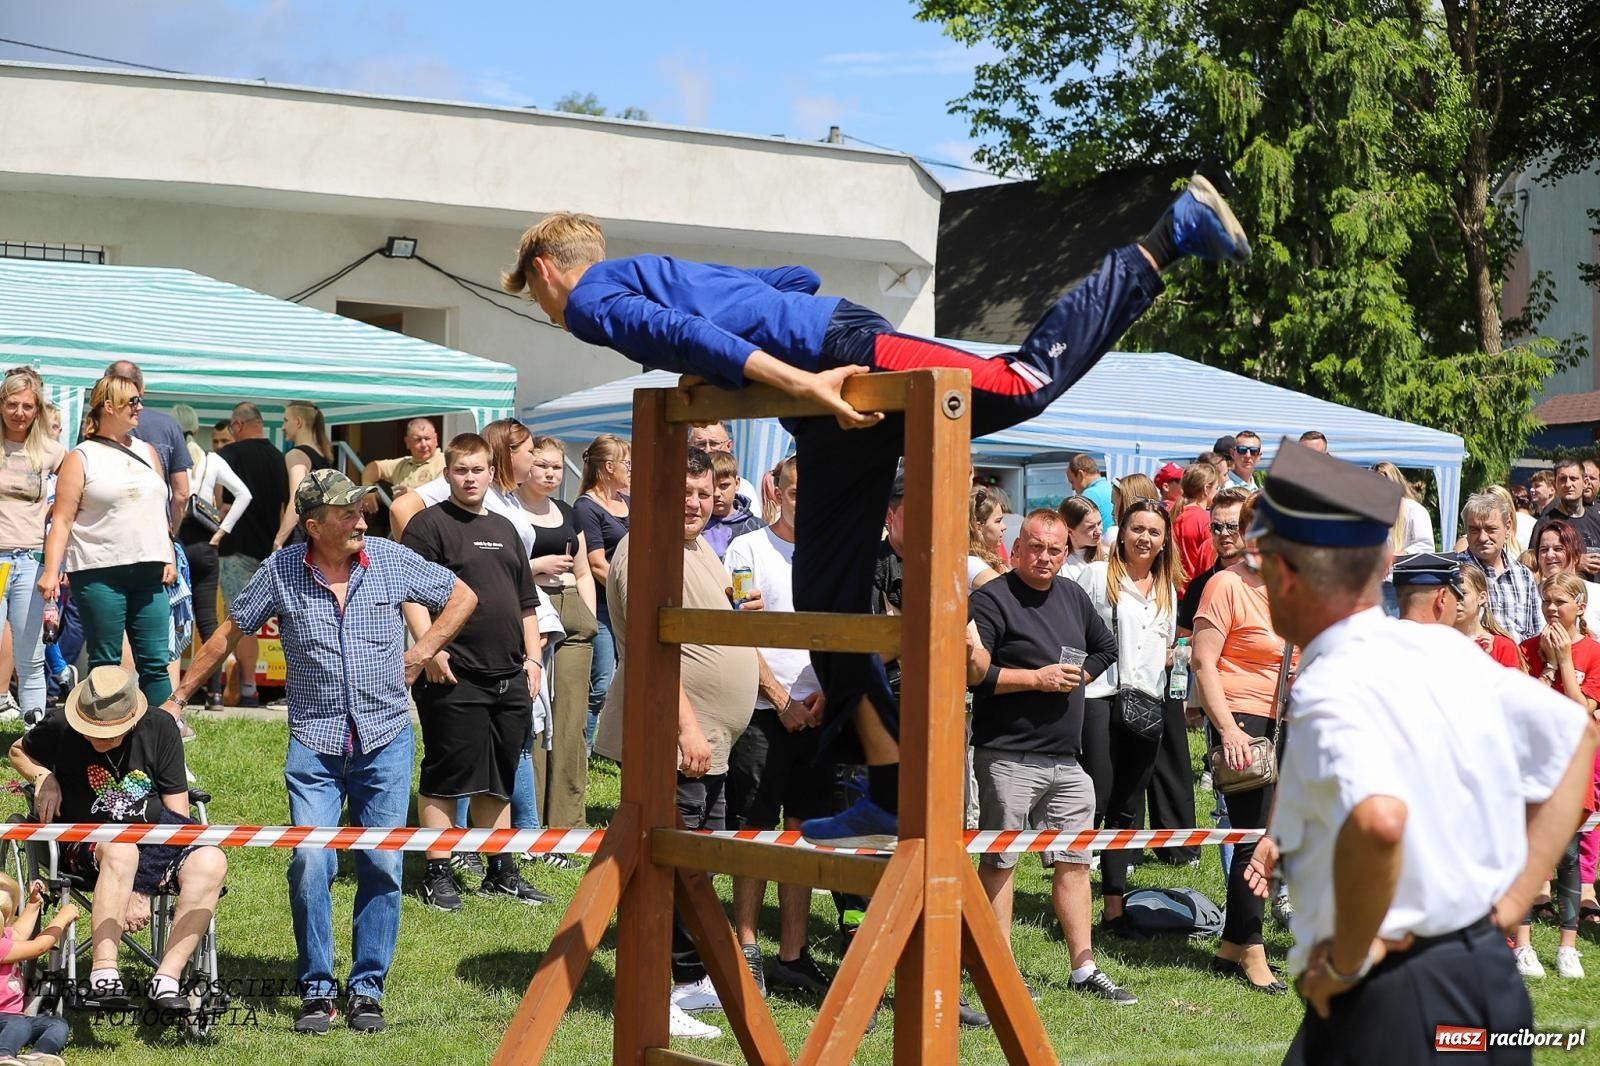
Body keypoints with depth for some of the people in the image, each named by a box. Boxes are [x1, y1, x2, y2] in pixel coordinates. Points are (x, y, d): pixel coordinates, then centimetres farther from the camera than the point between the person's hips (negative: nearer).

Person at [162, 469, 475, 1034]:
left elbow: (462, 596, 12)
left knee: (382, 866, 0)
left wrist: (422, 651, 3)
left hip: (386, 740, 1)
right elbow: (229, 632, 8)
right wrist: (178, 697, 10)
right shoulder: (281, 572, -3)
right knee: (310, 862, -10)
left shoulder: (393, 561, -1)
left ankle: (367, 989, 12)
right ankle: (315, 990, 3)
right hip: (314, 741, -1)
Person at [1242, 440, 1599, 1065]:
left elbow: (1378, 820, -37)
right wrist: (1512, 899, 12)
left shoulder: (1329, 692, -18)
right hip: (1494, 977, 8)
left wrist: (1346, 960, -20)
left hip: (1388, 1011, -8)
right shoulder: (1447, 651, 6)